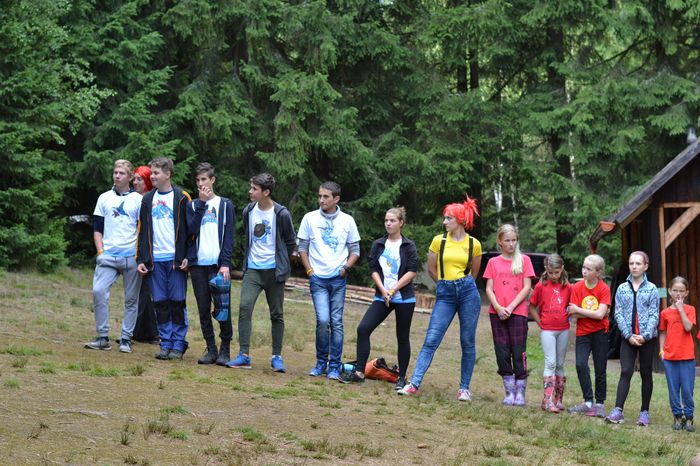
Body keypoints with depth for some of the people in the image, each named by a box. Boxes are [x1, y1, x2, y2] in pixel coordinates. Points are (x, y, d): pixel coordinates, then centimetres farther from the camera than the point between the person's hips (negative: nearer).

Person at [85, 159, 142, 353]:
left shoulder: (138, 200, 5)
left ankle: (126, 339, 10)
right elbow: (97, 228, 13)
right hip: (108, 256, 2)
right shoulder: (104, 198, 12)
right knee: (98, 291, -14)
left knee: (131, 299, 2)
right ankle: (103, 337, -7)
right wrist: (100, 251, 0)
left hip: (131, 256, -1)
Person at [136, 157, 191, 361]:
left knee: (177, 303, -2)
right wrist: (141, 259, 7)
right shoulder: (148, 200, 13)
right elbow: (142, 231, 14)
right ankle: (166, 343, 10)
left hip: (176, 259, -4)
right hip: (155, 260, 4)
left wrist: (187, 257, -8)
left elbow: (190, 229, 0)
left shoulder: (182, 198, 1)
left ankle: (178, 344, 4)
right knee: (160, 304, 3)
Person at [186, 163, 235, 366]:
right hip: (198, 264, 3)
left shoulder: (225, 205, 8)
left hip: (219, 265, -2)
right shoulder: (193, 206, 14)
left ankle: (225, 349, 2)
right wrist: (201, 204, -5)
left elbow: (229, 235, 1)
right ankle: (210, 349, 10)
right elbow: (192, 230, -3)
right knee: (204, 309, 3)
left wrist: (225, 263, -9)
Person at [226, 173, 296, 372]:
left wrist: (281, 262, 4)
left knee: (277, 314, 5)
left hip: (274, 271, -3)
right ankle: (244, 356, -12)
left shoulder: (281, 214, -10)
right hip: (252, 269, 3)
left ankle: (277, 357, 16)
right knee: (244, 307, -13)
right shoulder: (249, 211, 3)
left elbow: (291, 242, 2)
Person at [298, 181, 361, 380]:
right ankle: (321, 362, 6)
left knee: (336, 322, 0)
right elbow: (302, 248, 9)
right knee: (323, 320, -12)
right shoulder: (310, 218, 3)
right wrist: (309, 270, 0)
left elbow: (355, 251, 11)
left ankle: (334, 366, 7)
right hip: (318, 278, -1)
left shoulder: (347, 221, 5)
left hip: (338, 279, 1)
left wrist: (346, 267, -5)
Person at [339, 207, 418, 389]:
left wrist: (393, 290, -14)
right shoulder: (378, 245, 8)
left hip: (404, 297, -3)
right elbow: (374, 269, 4)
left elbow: (412, 271, -8)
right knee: (363, 328, -10)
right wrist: (383, 290, -10)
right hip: (382, 297, 3)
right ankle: (359, 372, -7)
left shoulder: (408, 246, -2)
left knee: (402, 337, 3)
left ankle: (402, 378, 12)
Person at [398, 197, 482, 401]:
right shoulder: (438, 241, 4)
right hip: (444, 294, 0)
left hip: (468, 292, 0)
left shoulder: (474, 244, 3)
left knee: (468, 342, 4)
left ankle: (464, 388, 13)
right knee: (431, 340, -7)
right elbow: (431, 269, 14)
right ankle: (414, 384, -9)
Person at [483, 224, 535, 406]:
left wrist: (511, 307, -11)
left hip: (518, 312, -2)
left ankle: (520, 393, 2)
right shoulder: (493, 263, 11)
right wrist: (498, 307, -11)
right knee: (502, 354, 2)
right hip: (497, 313, 2)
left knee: (519, 353, -4)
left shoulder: (524, 260, 6)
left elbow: (526, 287, -1)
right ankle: (509, 392, 9)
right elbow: (489, 289, 5)